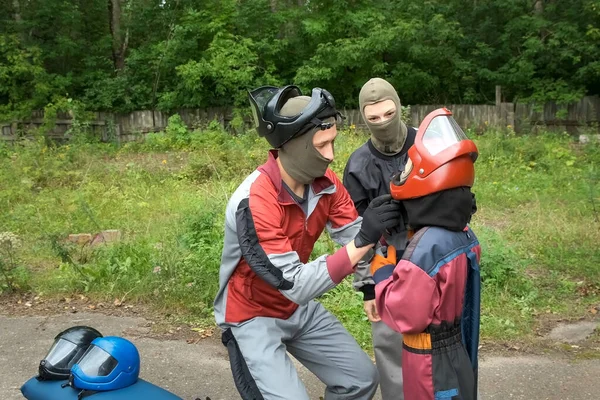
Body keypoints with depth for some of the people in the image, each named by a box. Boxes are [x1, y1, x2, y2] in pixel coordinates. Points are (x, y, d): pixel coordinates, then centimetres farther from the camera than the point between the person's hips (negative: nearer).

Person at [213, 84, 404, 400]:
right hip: (254, 317, -6)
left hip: (300, 309, 7)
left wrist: (387, 218, -29)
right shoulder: (253, 203, -33)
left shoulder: (324, 182, -12)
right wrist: (363, 239, -39)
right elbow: (296, 285, -35)